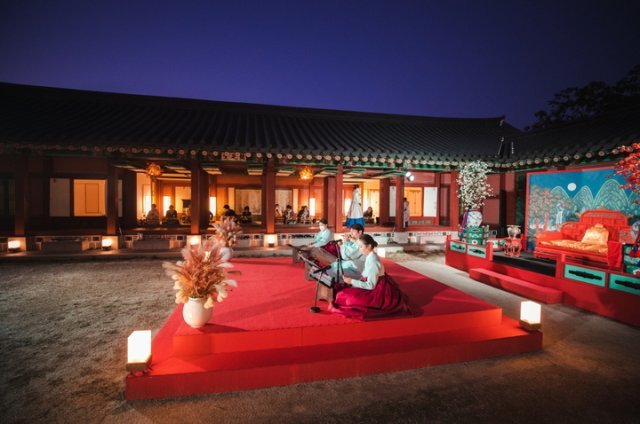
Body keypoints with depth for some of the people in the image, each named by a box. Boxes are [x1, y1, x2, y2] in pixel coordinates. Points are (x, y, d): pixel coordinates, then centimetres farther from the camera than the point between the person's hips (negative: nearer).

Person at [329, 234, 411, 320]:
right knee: (341, 288, 10)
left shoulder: (373, 261, -25)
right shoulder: (369, 257, 2)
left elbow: (370, 285, -23)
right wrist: (353, 281, -2)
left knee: (344, 296, -15)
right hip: (374, 286, 9)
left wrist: (352, 281, -20)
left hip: (377, 292, -9)